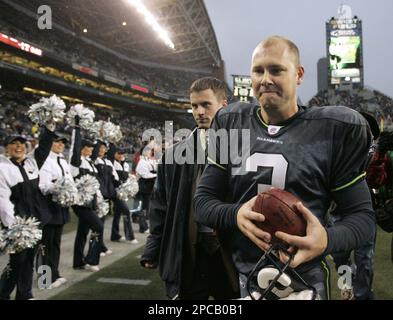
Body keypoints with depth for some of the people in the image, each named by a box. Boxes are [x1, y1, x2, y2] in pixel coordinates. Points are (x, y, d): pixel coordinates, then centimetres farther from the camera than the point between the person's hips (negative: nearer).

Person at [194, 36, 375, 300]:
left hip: (304, 280, -2)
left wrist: (327, 239, -24)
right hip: (239, 276, 2)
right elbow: (203, 202, 1)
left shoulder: (332, 130, -7)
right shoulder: (231, 125, 0)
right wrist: (235, 215, -20)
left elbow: (363, 215, -3)